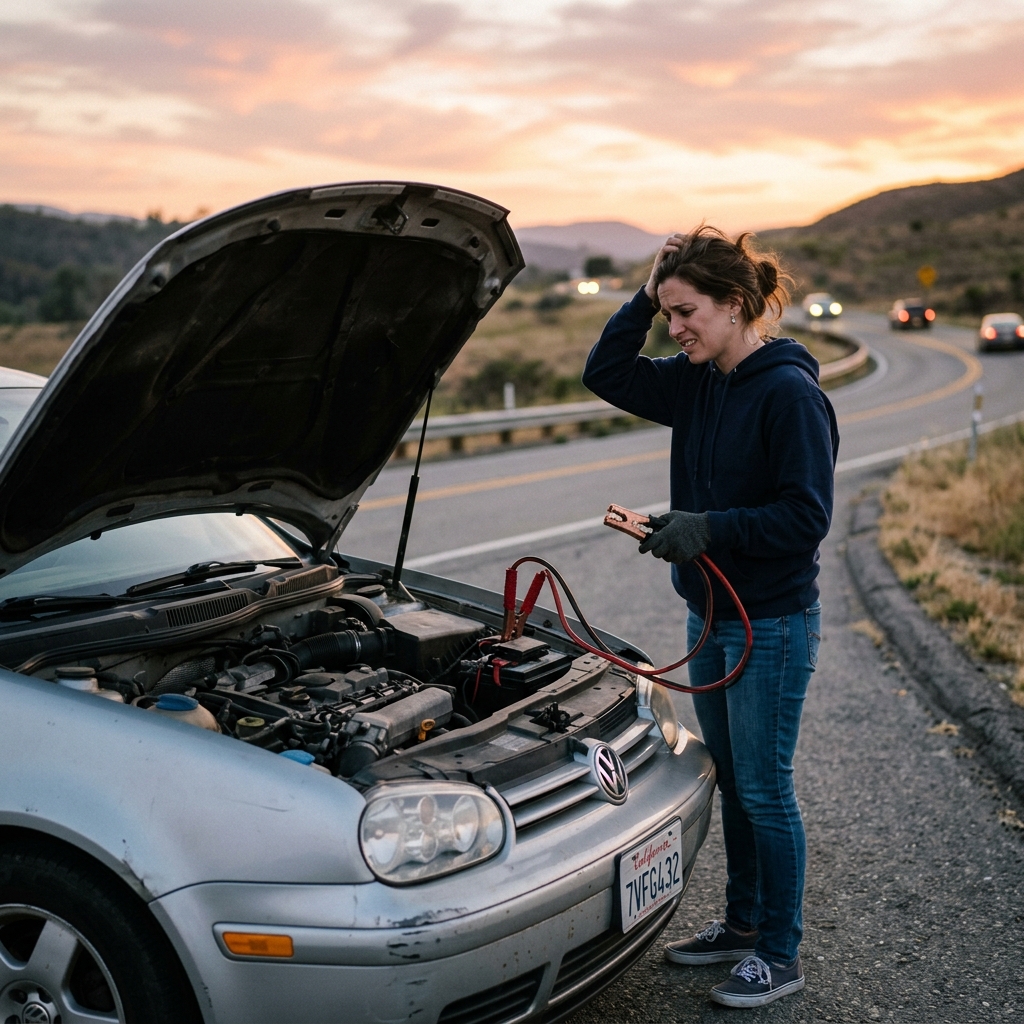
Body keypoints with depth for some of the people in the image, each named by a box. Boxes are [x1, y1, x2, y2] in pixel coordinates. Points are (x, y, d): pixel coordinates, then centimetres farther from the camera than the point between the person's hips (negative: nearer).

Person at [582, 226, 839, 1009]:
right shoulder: (696, 385, 5)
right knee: (731, 781, 18)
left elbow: (807, 517, -21)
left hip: (774, 624, -8)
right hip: (711, 616, 8)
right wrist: (646, 296, 0)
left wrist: (711, 526, -28)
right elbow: (605, 373, 10)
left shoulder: (790, 393, -19)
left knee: (765, 788, 2)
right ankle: (743, 924, 35)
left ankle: (780, 955, 18)